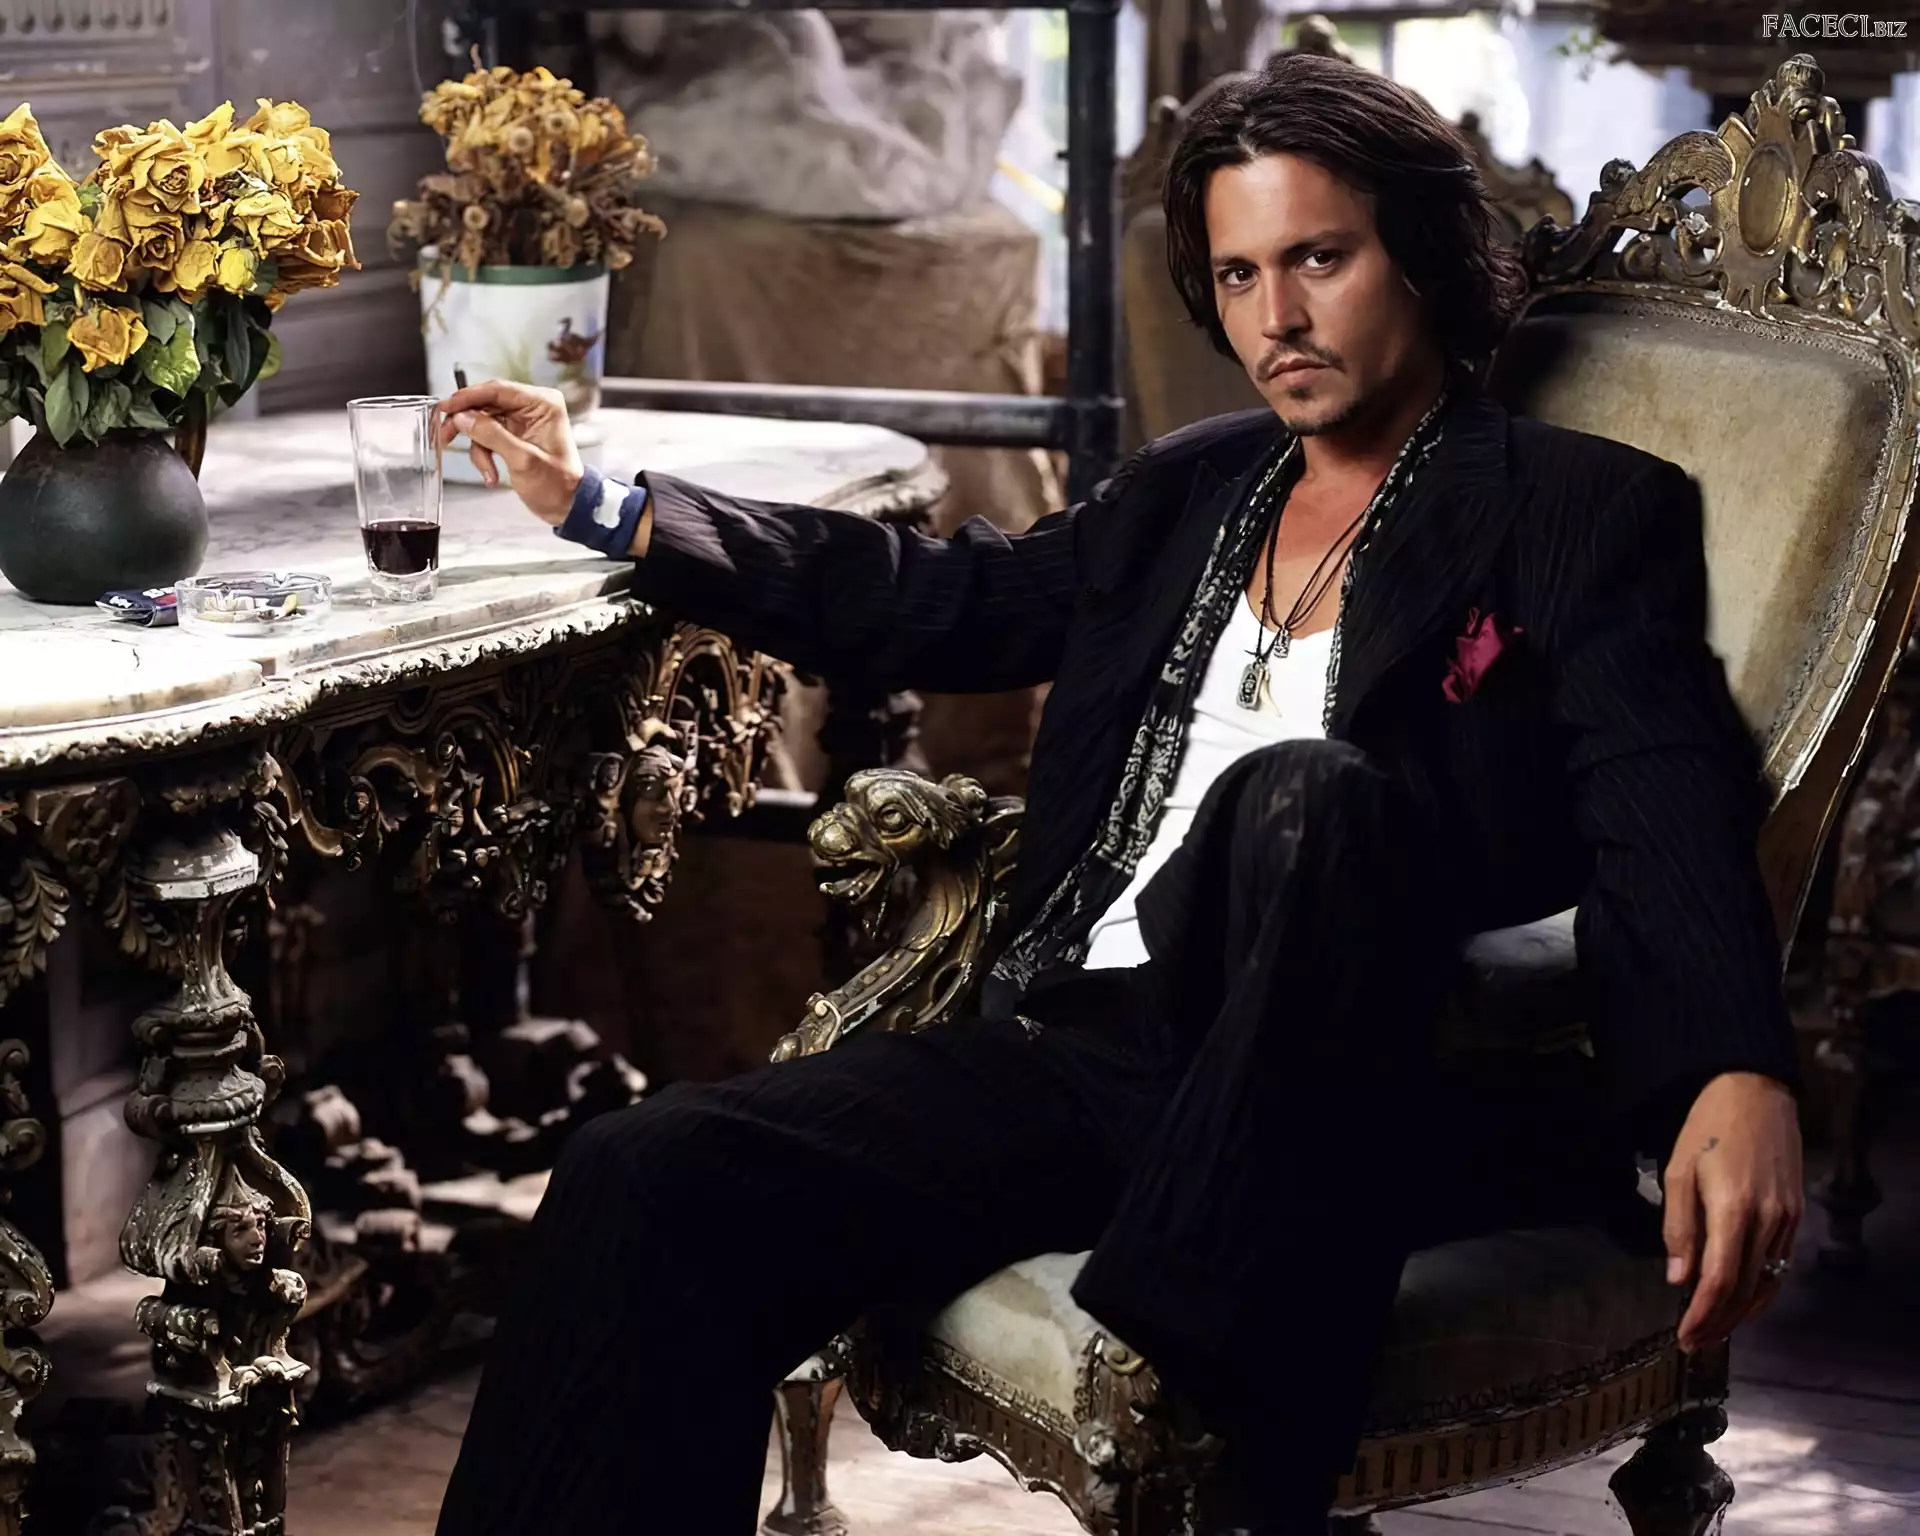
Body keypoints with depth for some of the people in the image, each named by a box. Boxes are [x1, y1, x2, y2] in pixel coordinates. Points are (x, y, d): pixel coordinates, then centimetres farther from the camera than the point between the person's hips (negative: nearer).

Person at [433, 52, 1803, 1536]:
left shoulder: (1585, 512, 6)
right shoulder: (1191, 488, 24)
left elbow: (1670, 814, -8)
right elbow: (946, 602, 31)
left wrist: (1738, 1076, -28)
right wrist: (606, 503, 30)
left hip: (1341, 1088, -5)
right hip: (1084, 1050, 5)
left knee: (1302, 798, -38)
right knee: (651, 1184, -18)